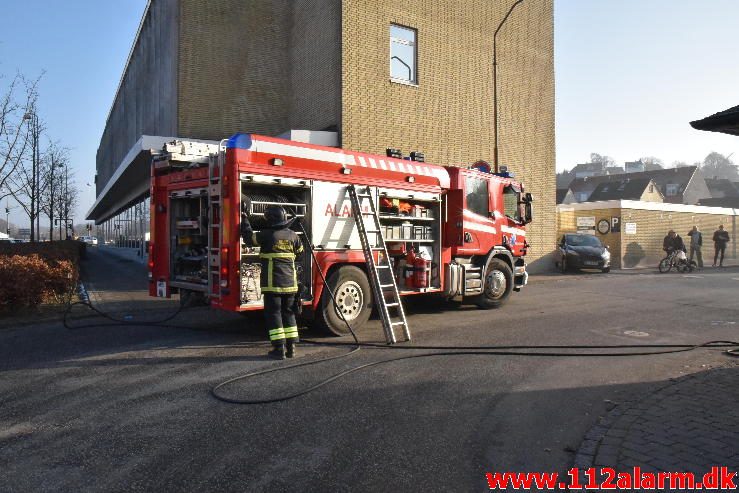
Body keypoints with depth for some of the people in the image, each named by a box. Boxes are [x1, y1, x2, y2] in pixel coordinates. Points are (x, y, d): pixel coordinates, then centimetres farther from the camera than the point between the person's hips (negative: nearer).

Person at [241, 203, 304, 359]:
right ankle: (291, 347, 15)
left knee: (273, 314, 3)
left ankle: (279, 349, 2)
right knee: (288, 313, 13)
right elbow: (299, 253, 19)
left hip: (272, 283, -4)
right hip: (290, 282, 4)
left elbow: (249, 238, 5)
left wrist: (244, 220, 17)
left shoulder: (267, 235, -10)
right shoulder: (292, 235, 4)